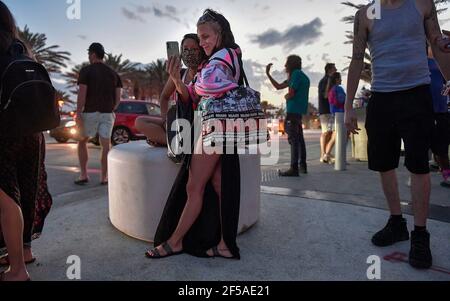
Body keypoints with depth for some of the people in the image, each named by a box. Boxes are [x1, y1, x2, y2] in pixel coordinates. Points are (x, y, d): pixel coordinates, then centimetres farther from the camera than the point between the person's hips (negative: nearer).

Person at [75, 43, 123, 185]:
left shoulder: (86, 71, -3)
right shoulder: (113, 73, 10)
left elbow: (82, 94, -12)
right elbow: (118, 97, 6)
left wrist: (78, 114, -10)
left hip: (90, 112, -3)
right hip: (107, 113, 3)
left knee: (82, 141, 14)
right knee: (106, 144, 4)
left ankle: (84, 175, 9)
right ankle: (104, 177, 4)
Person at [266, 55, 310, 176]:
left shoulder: (296, 74, -8)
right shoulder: (301, 75, 22)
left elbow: (291, 94, -16)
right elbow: (278, 86, 22)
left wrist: (286, 96, 7)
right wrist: (268, 74, 21)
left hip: (293, 110, -10)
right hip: (298, 111, 10)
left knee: (293, 139, -12)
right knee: (299, 138, 14)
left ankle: (294, 168, -13)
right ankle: (303, 166, 22)